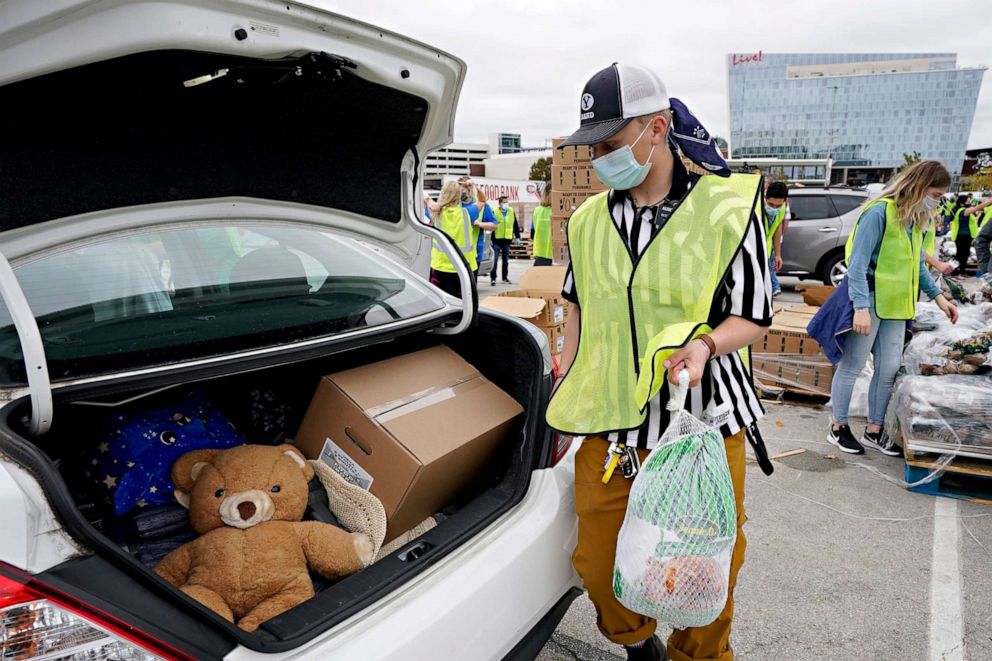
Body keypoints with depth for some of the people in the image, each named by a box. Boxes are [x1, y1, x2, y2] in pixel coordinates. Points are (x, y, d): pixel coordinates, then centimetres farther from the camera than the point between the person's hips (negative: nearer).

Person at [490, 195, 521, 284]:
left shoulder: (511, 211, 7)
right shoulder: (494, 212, -5)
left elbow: (515, 225, 12)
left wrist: (517, 237, 9)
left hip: (507, 240, 4)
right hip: (496, 240, -4)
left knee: (506, 260, 12)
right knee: (495, 260, -5)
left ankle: (505, 277, 22)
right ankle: (493, 278, 0)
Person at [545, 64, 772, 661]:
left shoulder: (728, 206, -7)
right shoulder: (587, 220, 6)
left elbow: (755, 316, -4)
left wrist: (705, 343, -24)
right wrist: (567, 381, 14)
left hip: (705, 424, -3)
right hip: (608, 426, 4)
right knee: (597, 565, 12)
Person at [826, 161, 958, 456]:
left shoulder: (915, 220, 10)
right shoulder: (879, 213, -17)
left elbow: (917, 264, 22)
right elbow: (857, 264, -21)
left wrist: (939, 297, 15)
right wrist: (861, 307, -27)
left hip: (896, 306, 8)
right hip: (869, 303, -8)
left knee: (889, 369, 11)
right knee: (852, 366, 4)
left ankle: (874, 431, 22)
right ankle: (838, 428, 17)